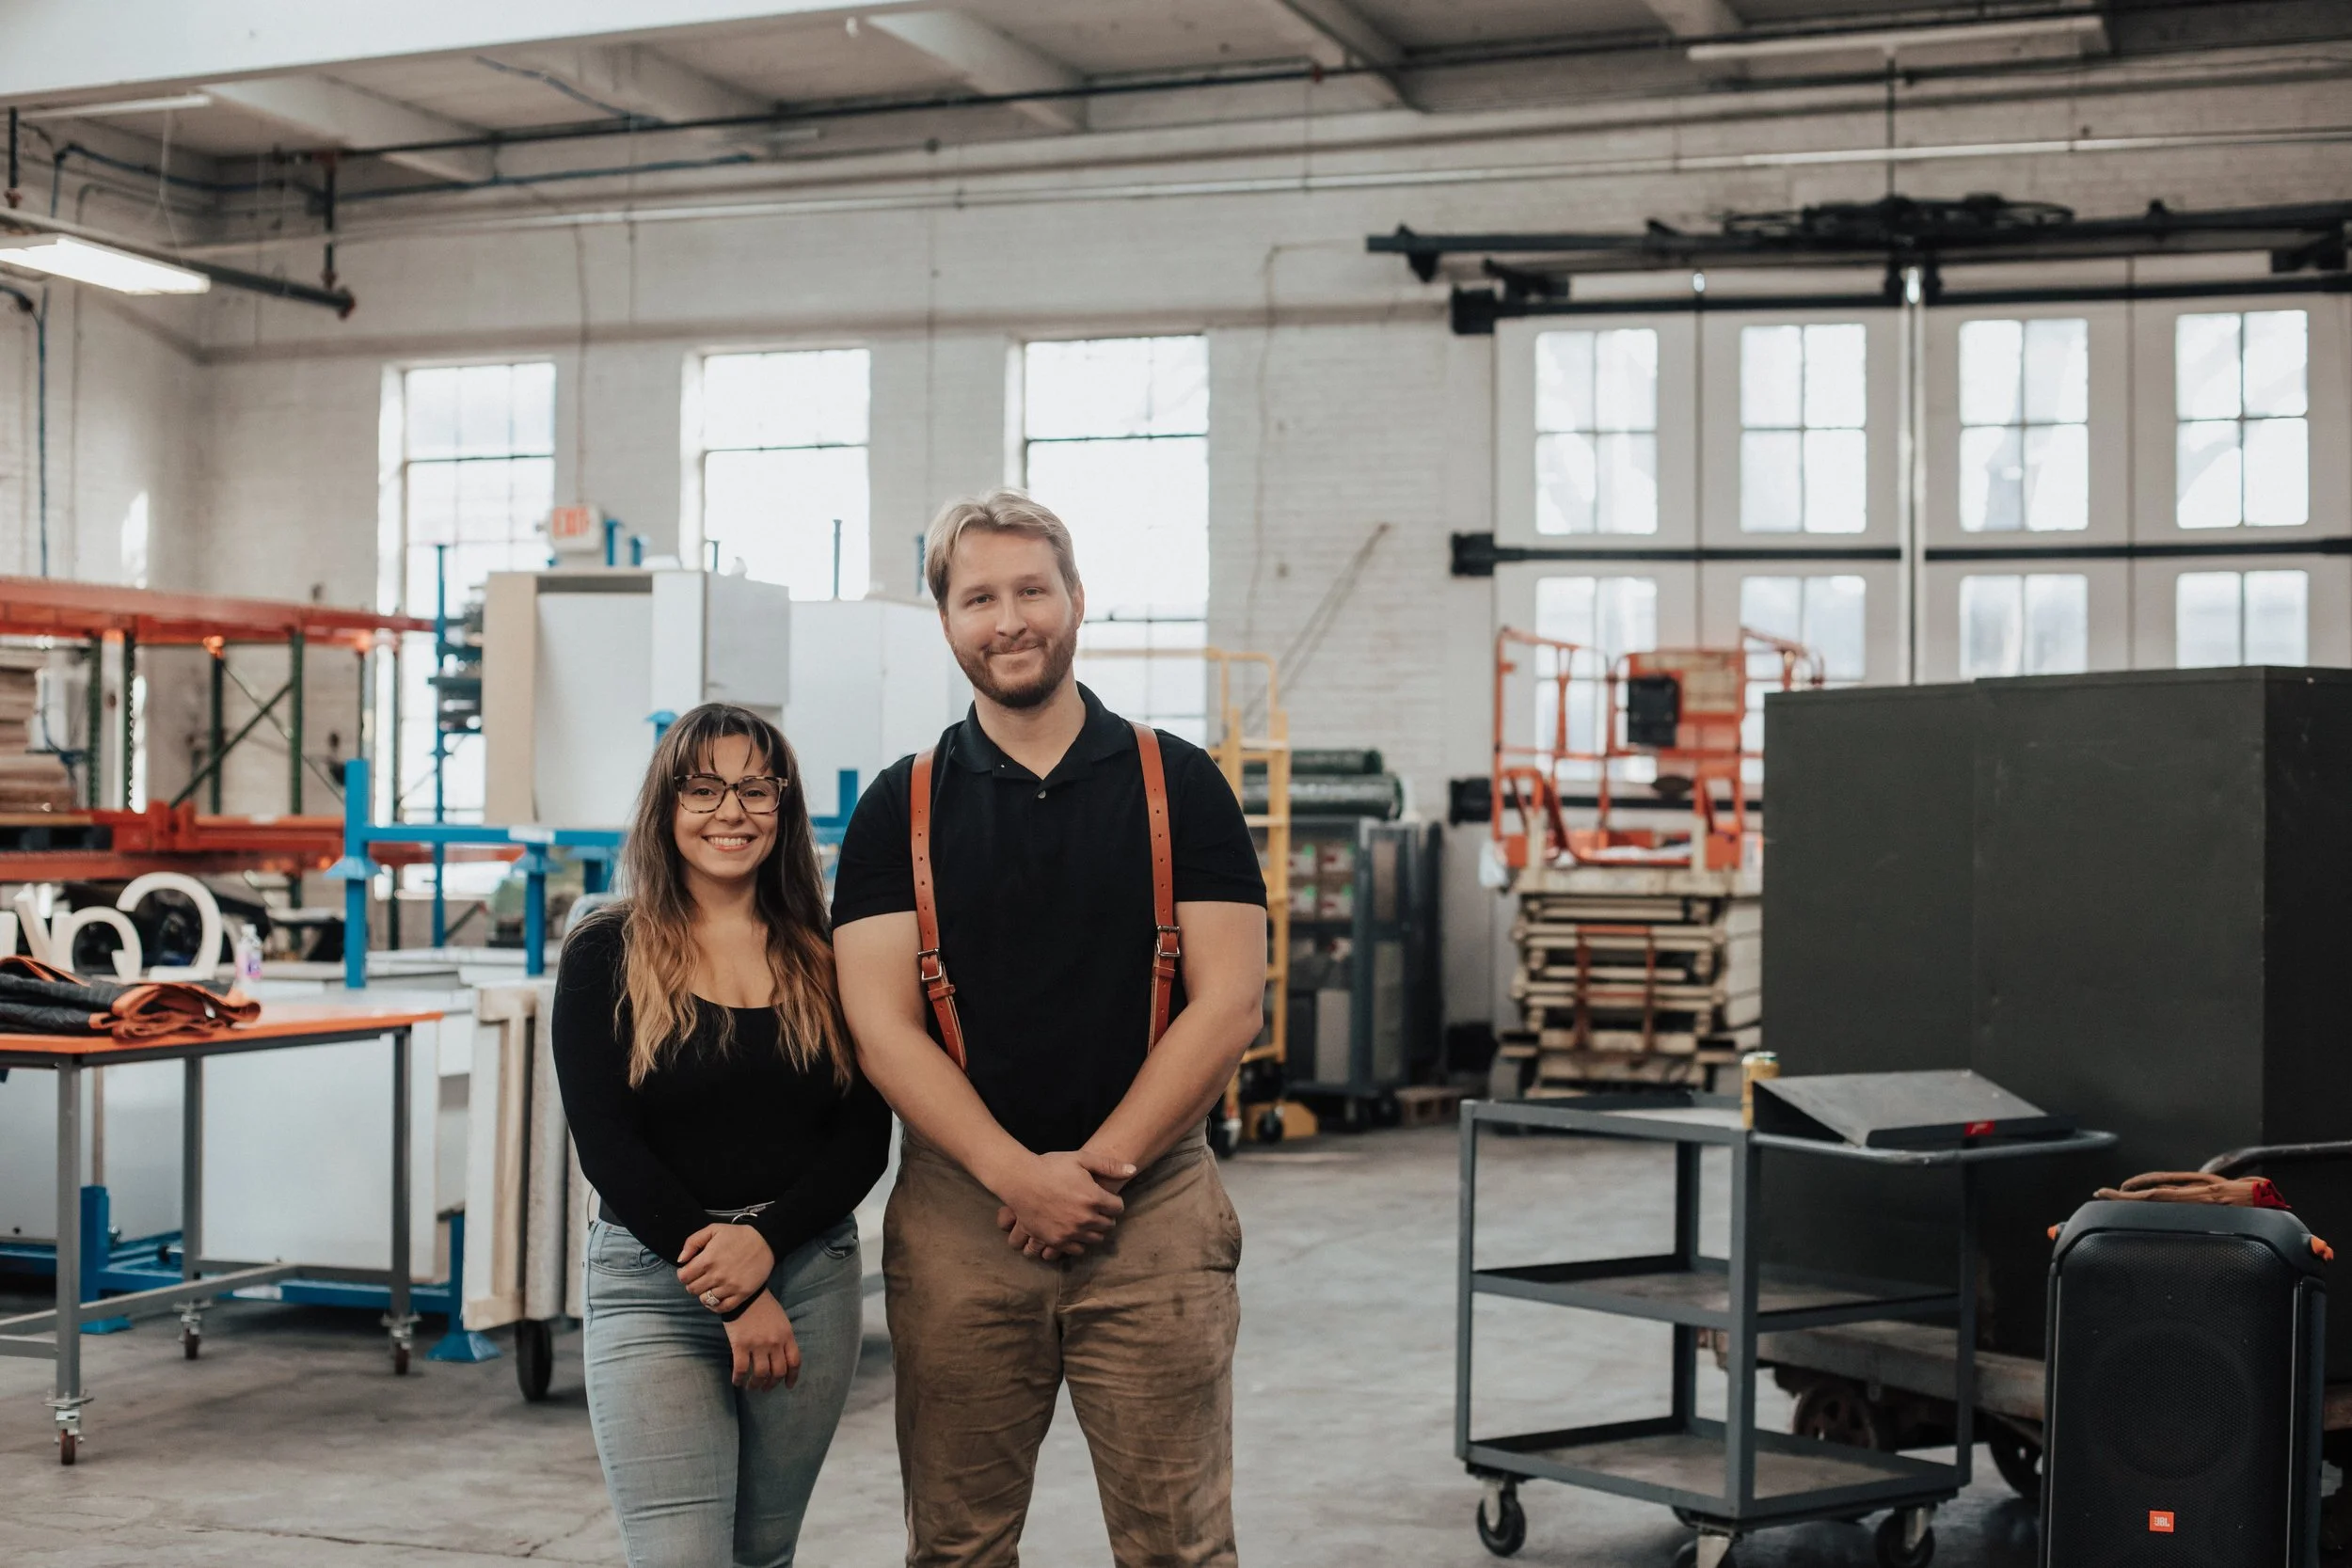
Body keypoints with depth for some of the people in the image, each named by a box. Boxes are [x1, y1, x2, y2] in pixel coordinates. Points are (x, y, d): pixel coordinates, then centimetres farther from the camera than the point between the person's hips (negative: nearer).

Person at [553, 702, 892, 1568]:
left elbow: (864, 1136, 2)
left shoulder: (825, 958, 7)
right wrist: (730, 1294, -13)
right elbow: (606, 1146, -7)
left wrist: (765, 1240, -15)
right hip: (652, 1285, -3)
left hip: (811, 1277, 3)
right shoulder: (605, 955, -1)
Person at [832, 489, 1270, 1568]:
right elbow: (882, 1024, -3)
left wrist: (1097, 1166, -11)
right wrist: (1017, 1175, -15)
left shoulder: (1178, 784, 4)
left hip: (1154, 1208, -1)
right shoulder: (901, 809, 5)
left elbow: (1227, 1003, -3)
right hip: (957, 1216, 1)